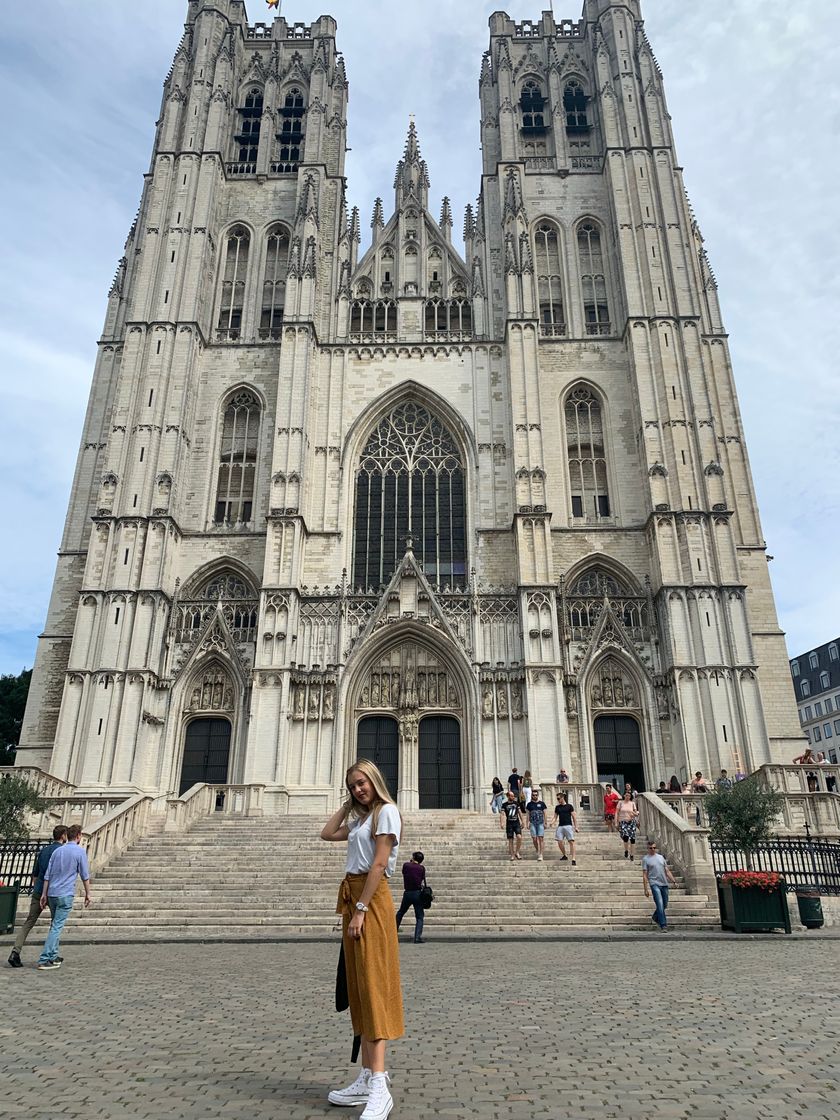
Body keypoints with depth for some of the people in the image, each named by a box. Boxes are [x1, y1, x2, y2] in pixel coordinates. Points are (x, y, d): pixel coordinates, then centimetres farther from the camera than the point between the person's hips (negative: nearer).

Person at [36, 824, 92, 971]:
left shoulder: (57, 851, 10)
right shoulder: (80, 851, -6)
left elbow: (47, 875, 9)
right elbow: (85, 875, -4)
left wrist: (44, 894, 13)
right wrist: (87, 894, 5)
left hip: (51, 893, 6)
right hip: (66, 894, -6)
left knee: (56, 925, 18)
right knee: (57, 926, -4)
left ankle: (53, 957, 22)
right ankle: (44, 960, -8)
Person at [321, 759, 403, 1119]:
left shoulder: (387, 812, -8)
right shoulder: (361, 819, 18)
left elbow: (379, 863, -15)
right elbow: (327, 834, 23)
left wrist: (361, 910, -19)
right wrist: (347, 805, 18)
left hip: (372, 899, -9)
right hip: (352, 897, 9)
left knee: (373, 983, -13)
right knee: (359, 988, 9)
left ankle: (379, 1087, -14)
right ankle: (366, 1079, 15)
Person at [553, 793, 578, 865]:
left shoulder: (569, 806, 2)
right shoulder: (557, 807, 13)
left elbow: (574, 817, 3)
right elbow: (555, 816, 15)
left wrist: (575, 826, -1)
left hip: (568, 826, -4)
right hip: (560, 826, 4)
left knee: (571, 842, -11)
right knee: (560, 842, -2)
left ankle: (573, 859, -11)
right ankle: (564, 855, 22)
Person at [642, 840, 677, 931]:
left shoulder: (661, 857, 16)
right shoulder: (645, 859, 2)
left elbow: (667, 871, 17)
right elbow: (644, 875, -1)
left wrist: (673, 881, 4)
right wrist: (646, 889, -7)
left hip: (664, 884, 5)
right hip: (654, 884, -5)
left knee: (664, 905, 11)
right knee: (660, 905, -14)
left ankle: (655, 918, 35)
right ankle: (663, 926, -10)